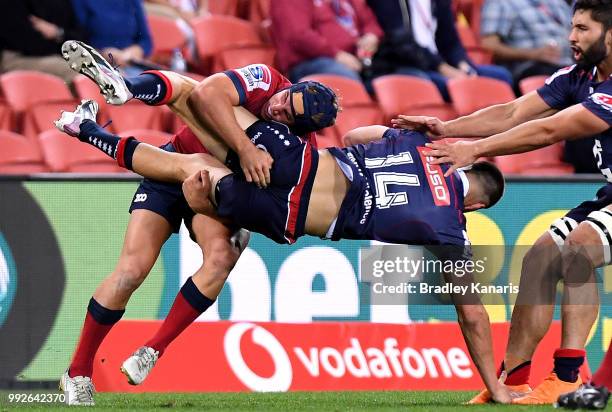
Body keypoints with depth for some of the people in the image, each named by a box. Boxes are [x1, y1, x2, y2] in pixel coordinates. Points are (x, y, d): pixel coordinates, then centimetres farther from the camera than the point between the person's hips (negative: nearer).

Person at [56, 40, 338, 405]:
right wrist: (245, 148, -42)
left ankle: (154, 350, -16)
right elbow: (208, 93, -36)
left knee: (221, 256, -30)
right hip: (175, 167, -2)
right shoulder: (266, 80, -21)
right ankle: (78, 373, -4)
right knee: (133, 269, -17)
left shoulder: (305, 148, -15)